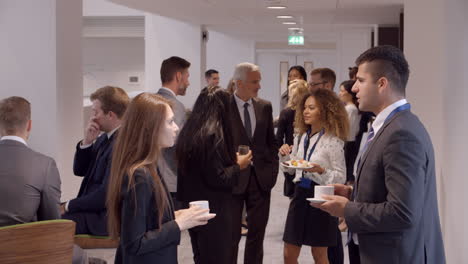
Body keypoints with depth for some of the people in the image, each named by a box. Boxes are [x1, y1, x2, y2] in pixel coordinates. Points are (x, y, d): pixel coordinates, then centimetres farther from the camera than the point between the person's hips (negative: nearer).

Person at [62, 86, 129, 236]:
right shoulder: (105, 138, 9)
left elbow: (105, 195, -22)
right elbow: (79, 170, 17)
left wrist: (68, 206, -12)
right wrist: (86, 142, -1)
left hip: (105, 217, -10)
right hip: (92, 207, 10)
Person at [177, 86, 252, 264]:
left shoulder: (189, 130, 6)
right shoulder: (213, 134, -20)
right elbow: (217, 178, -22)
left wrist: (231, 159, 16)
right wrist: (238, 166, -5)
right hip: (212, 210, -9)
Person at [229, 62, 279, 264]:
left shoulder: (265, 107, 6)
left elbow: (271, 142, 12)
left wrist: (272, 171, 3)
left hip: (261, 178, 4)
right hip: (234, 178, -4)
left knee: (257, 234, 11)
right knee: (231, 235, 5)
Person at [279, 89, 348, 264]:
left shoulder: (333, 141, -11)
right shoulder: (301, 138, 7)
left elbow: (341, 177, -11)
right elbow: (290, 169, 15)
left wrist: (321, 171, -27)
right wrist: (285, 156, -4)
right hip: (300, 194, 6)